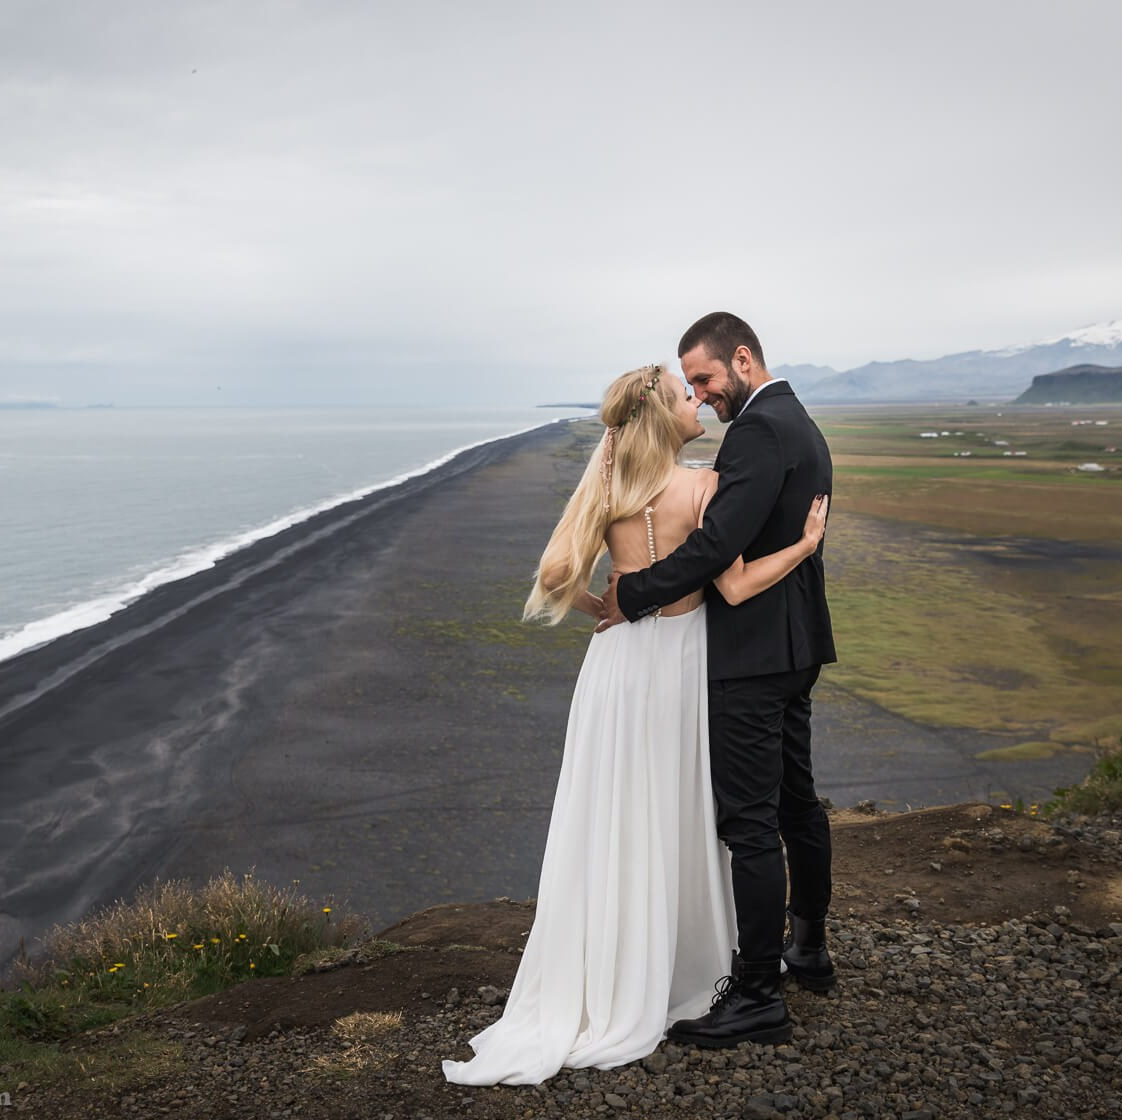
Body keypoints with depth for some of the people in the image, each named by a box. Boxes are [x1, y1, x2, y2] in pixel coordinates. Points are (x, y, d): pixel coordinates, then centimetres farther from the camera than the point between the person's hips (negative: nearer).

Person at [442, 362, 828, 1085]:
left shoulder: (607, 486, 0)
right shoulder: (704, 487, -14)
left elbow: (557, 577, 0)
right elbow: (736, 588, -16)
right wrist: (806, 543, -7)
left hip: (619, 655, 4)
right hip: (679, 656, -4)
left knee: (610, 825, 10)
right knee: (673, 822, 11)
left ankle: (588, 988, 18)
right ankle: (657, 982, 25)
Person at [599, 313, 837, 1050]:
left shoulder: (760, 429, -18)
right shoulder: (799, 423, 15)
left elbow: (718, 544, -27)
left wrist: (634, 594, -16)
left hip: (754, 656, -11)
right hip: (796, 645, 11)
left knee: (749, 822, -5)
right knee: (796, 801, 20)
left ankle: (757, 995, 4)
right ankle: (809, 948, 35)